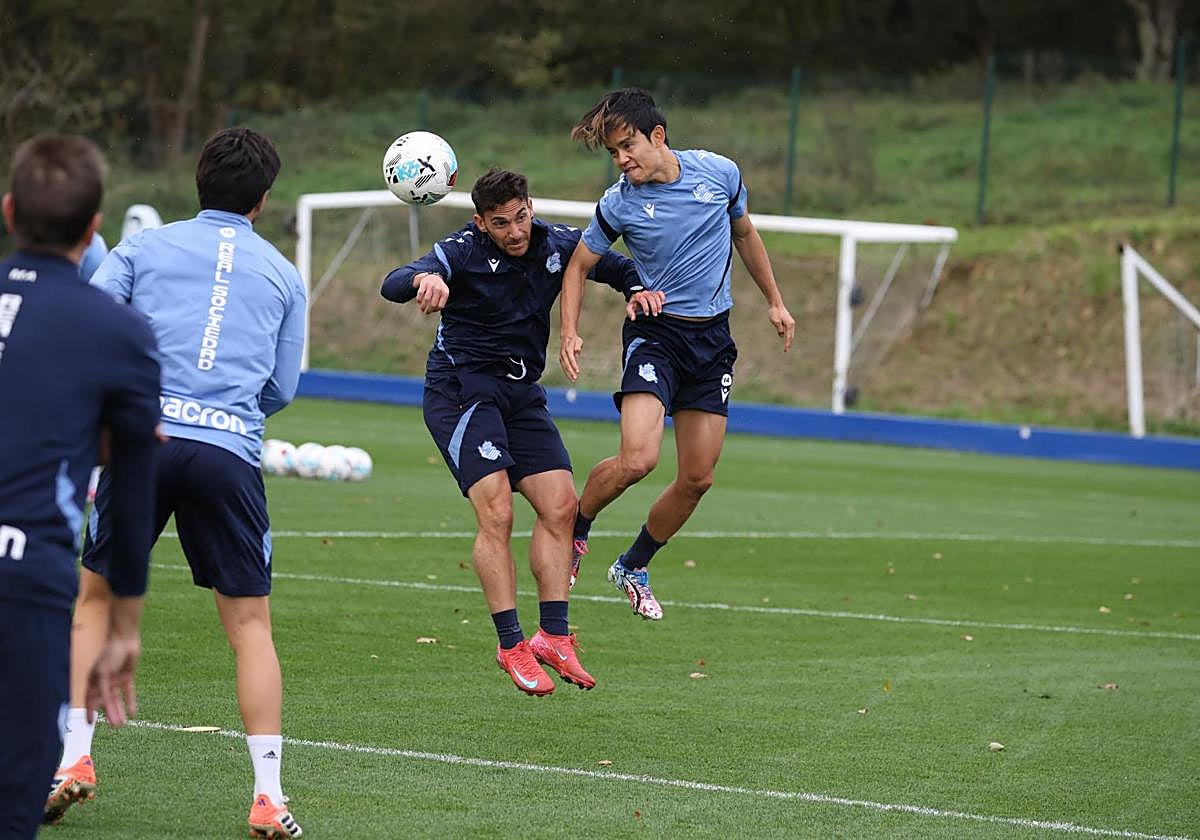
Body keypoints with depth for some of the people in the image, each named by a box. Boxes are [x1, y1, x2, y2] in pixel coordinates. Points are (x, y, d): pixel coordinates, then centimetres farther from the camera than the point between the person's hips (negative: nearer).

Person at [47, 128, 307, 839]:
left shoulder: (145, 247, 12)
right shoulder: (283, 275, 16)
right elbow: (281, 389, 16)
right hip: (231, 450, 0)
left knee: (93, 600, 16)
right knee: (251, 624, 7)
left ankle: (74, 758, 8)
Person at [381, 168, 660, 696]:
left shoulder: (558, 244, 0)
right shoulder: (463, 252, -15)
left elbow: (612, 265, 19)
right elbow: (392, 286, -30)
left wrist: (636, 287, -4)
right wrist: (424, 278, -54)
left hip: (521, 393, 6)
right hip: (461, 389, -6)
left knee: (560, 505, -2)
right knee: (497, 513, -18)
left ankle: (553, 636, 5)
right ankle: (511, 646, -13)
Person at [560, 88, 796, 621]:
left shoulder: (720, 173, -3)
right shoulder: (619, 204, -9)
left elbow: (745, 234, 16)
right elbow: (579, 266, 4)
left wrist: (774, 302, 19)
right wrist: (569, 333, -9)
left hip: (713, 337, 3)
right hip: (655, 332, -3)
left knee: (697, 478, 4)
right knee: (637, 460, -23)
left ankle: (634, 567, 25)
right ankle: (575, 528, 6)